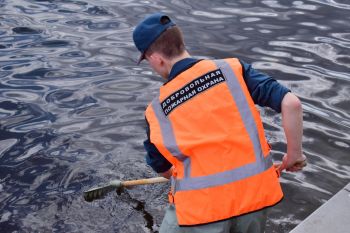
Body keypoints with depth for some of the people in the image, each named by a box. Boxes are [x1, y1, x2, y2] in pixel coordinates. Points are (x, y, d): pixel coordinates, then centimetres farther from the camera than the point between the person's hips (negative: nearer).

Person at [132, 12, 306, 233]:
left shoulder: (157, 111, -2)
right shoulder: (233, 69, -5)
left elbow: (163, 169, 13)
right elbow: (291, 103, -11)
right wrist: (294, 154, 3)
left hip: (200, 207, -2)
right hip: (253, 192, 3)